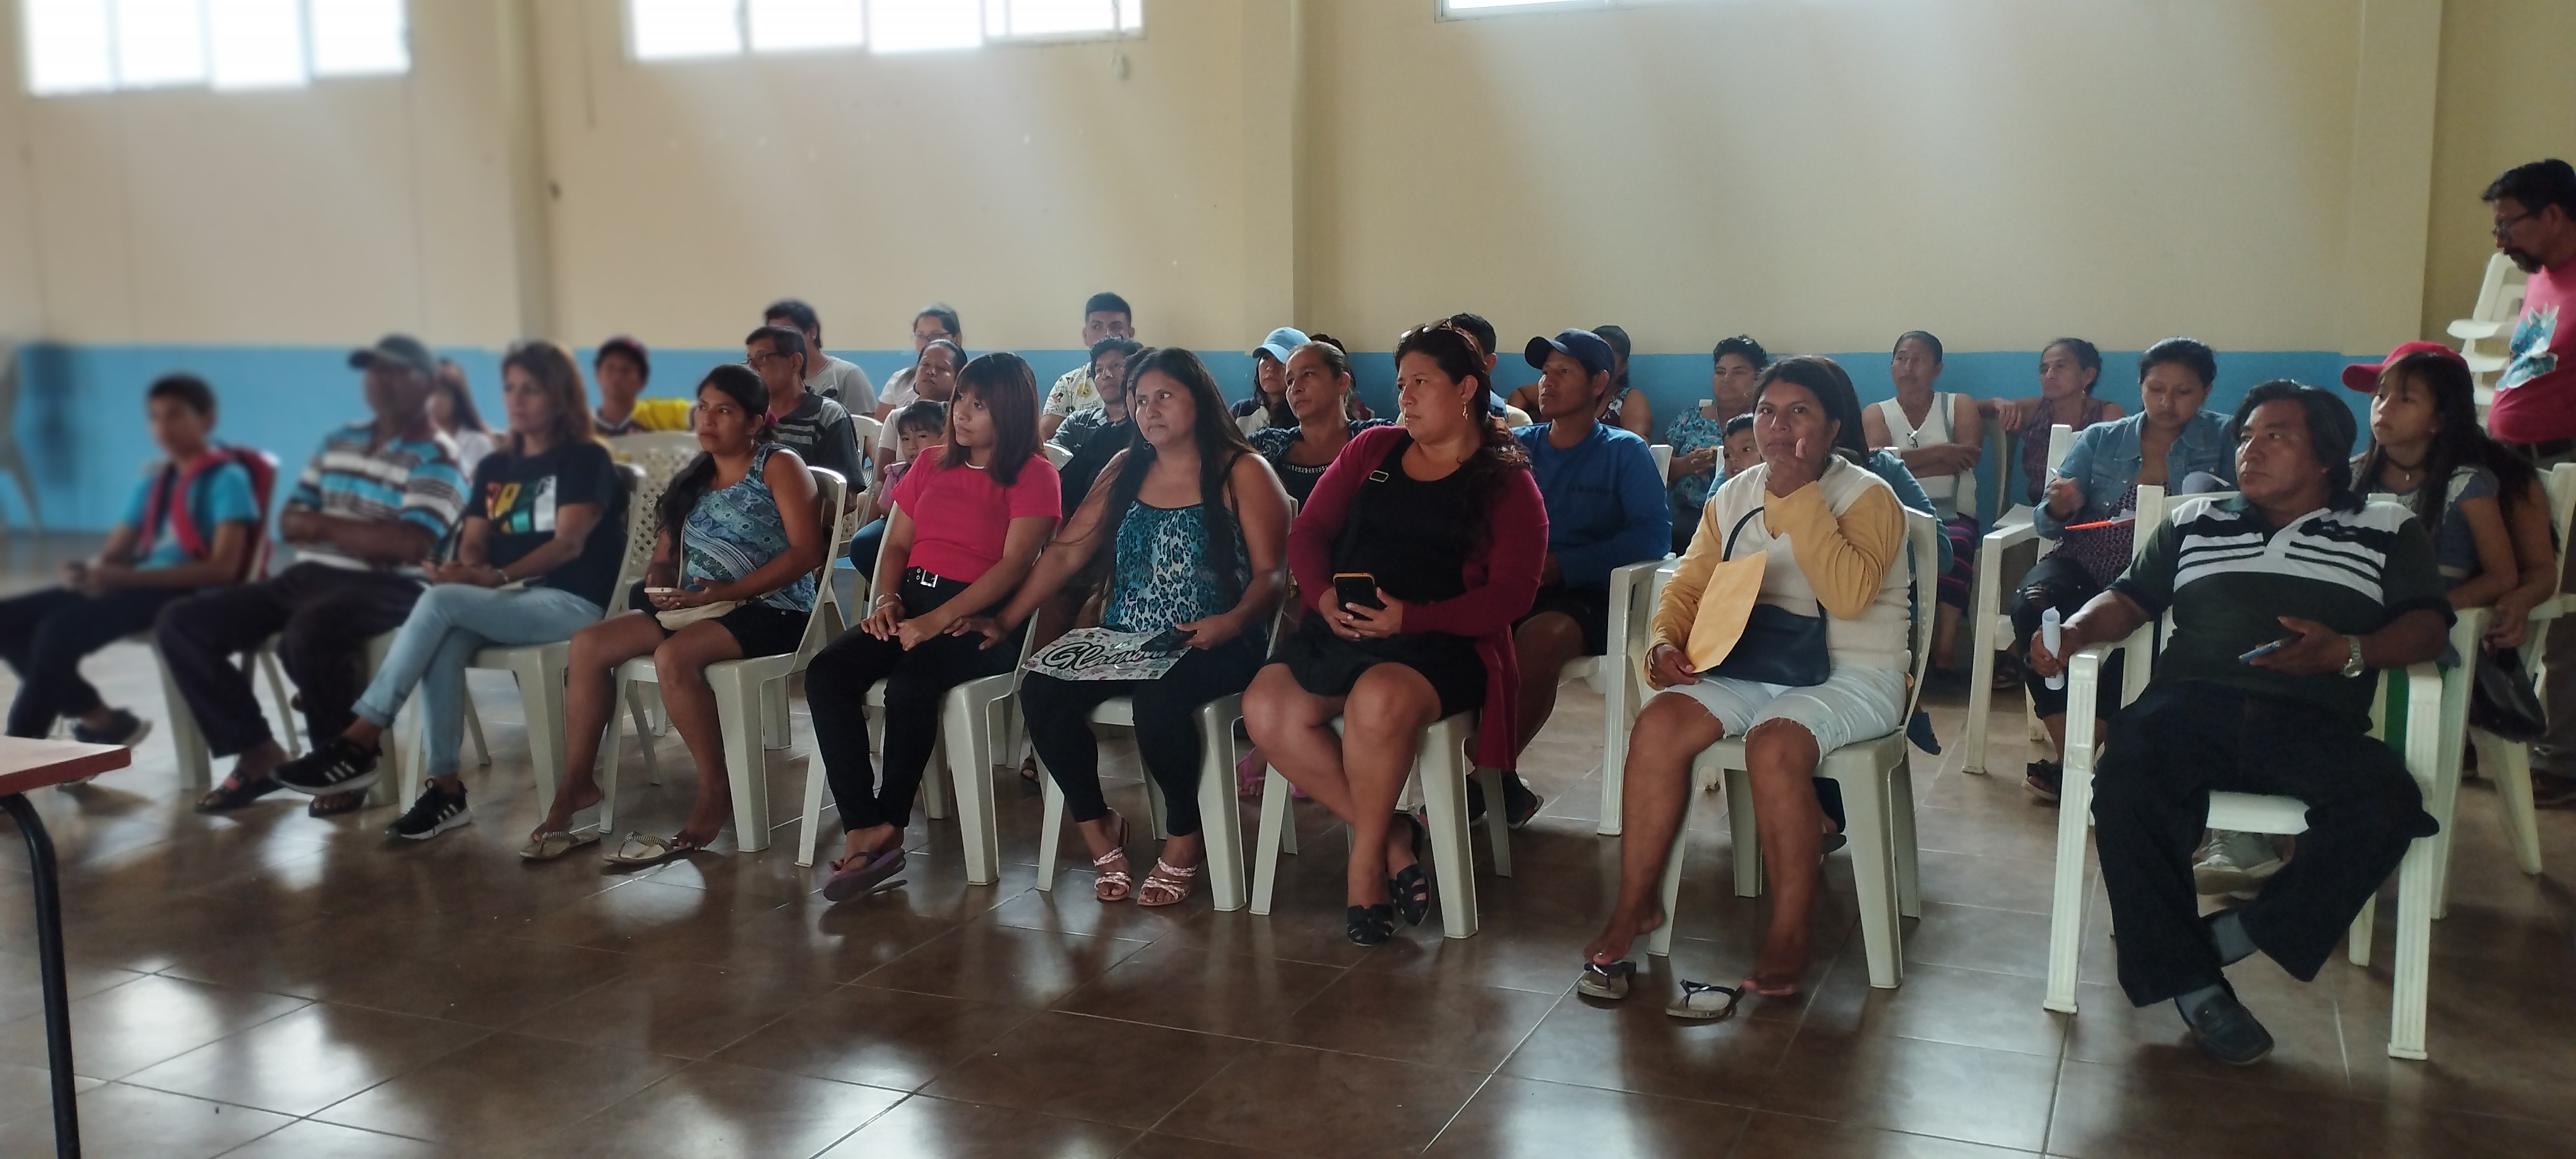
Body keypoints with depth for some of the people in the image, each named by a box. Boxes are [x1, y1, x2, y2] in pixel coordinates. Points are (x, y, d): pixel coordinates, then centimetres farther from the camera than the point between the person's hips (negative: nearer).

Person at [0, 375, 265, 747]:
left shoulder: (227, 478, -5)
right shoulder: (153, 481, 19)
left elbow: (222, 568, -16)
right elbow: (113, 552, 16)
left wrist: (126, 577, -22)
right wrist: (89, 571, -10)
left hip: (189, 592, -9)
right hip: (138, 586, 9)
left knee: (58, 632, -28)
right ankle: (102, 722, 3)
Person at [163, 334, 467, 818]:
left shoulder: (437, 459, -4)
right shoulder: (338, 442, 19)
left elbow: (411, 545, -18)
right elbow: (290, 524, 14)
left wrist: (327, 526, -7)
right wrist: (363, 535, -8)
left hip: (387, 589, -8)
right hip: (308, 577, 8)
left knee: (306, 634, -38)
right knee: (180, 623, -5)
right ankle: (259, 755, 0)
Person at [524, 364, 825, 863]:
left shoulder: (779, 466, -3)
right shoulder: (695, 478, 19)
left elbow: (807, 550, -15)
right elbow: (664, 557, 19)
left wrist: (730, 590, -20)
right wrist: (658, 587, -6)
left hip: (771, 610, -7)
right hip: (697, 610, 7)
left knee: (673, 656, -34)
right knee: (589, 644, -12)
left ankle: (716, 792, -20)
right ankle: (576, 784, -4)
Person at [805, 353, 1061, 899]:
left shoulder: (1033, 476, 0)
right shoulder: (930, 466, 21)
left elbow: (1014, 563, -11)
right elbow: (896, 544, 21)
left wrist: (939, 619, -20)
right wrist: (888, 599, -2)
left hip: (982, 618, -6)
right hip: (912, 603, 6)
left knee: (909, 685, -35)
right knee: (826, 673, -22)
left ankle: (887, 827, -15)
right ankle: (863, 830, -26)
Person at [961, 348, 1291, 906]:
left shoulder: (1242, 472, 1)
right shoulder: (1126, 471, 16)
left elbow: (1272, 573, -7)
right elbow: (1066, 552, 13)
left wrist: (1234, 622, -27)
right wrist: (1007, 621, 4)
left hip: (1211, 646, -5)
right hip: (1123, 641, 5)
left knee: (1159, 697, -36)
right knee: (1040, 690, -21)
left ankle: (1183, 839, -10)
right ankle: (1098, 828, -1)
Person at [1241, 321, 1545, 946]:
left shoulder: (1507, 483, 6)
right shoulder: (1372, 449, 19)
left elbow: (1512, 592, -5)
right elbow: (1309, 531, 15)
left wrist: (1413, 617, -18)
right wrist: (1323, 595, -7)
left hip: (1438, 642, -5)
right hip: (1338, 629, 5)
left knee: (1379, 700, -37)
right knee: (1266, 707, -22)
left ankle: (1367, 860, -14)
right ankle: (1391, 836, -9)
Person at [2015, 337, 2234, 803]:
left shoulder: (2221, 440, 13)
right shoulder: (2100, 439, 16)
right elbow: (2047, 523, 10)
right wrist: (2057, 509, -14)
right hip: (2083, 561, 2)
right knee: (2033, 605, -31)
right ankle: (2070, 755, -24)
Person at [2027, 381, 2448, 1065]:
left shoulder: (2387, 531, 21)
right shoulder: (2196, 519, 28)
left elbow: (2427, 628, 8)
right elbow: (2130, 599, 20)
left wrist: (2348, 652, -13)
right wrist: (2075, 631, -2)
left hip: (2315, 722, -1)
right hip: (2192, 704, 1)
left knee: (2386, 805, -33)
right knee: (2125, 783, -32)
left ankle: (2241, 932, -16)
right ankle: (2193, 984, -21)